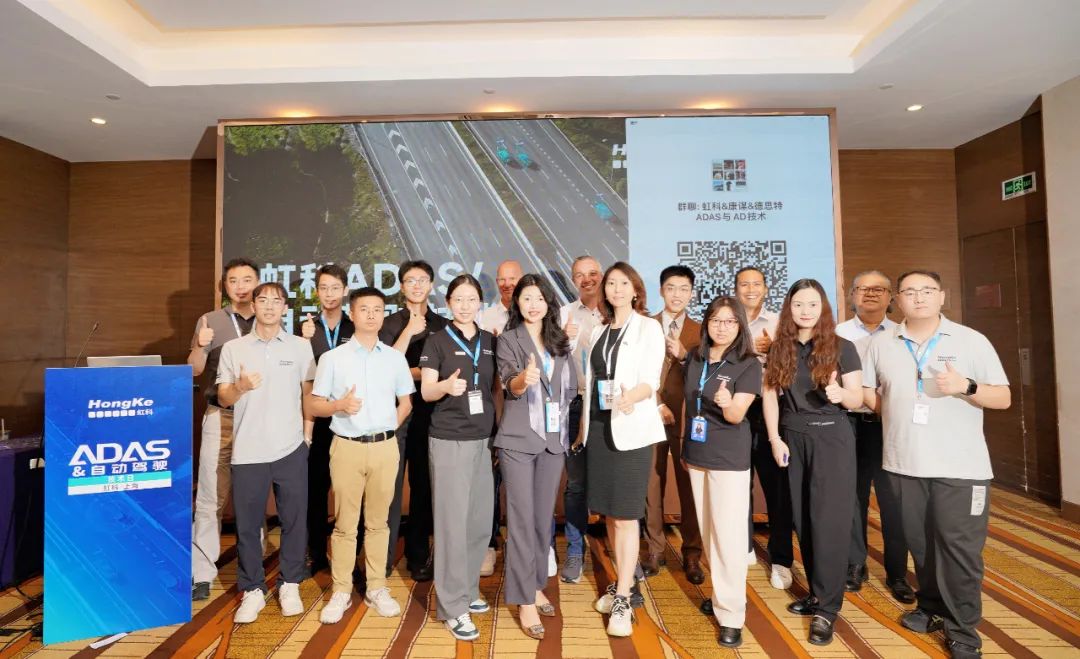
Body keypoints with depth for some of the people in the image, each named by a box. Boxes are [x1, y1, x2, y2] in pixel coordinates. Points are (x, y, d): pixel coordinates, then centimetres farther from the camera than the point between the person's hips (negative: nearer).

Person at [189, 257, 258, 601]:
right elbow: (194, 371, -4)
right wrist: (200, 346, -23)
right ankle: (201, 573, 14)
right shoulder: (209, 321, 3)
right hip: (221, 417, -1)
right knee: (210, 498, 2)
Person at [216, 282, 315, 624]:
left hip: (291, 450, 0)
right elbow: (223, 398, 4)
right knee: (247, 525, 8)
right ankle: (253, 590, 25)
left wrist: (307, 433, 4)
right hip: (248, 451, 0)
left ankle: (290, 585, 25)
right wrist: (240, 387, -17)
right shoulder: (233, 348, 4)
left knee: (294, 521, 8)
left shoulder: (301, 346, 4)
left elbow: (309, 393, 8)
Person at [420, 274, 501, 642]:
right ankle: (453, 607, 11)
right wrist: (446, 385, -28)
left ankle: (468, 589, 30)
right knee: (453, 522, -1)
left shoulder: (490, 341, 8)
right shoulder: (437, 341, -4)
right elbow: (425, 392, -7)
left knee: (481, 521, 12)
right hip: (449, 440, -5)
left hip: (484, 439, 5)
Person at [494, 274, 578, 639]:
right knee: (522, 519, 0)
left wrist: (564, 419, 5)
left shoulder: (560, 340, 9)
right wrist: (524, 379, -40)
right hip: (519, 439, -4)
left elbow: (571, 387, 14)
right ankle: (524, 601, 10)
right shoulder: (508, 339, -4)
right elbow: (510, 386, -19)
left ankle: (536, 585, 30)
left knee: (544, 517, 14)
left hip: (555, 438, 4)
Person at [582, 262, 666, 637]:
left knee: (626, 514, -3)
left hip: (632, 427, -5)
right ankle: (621, 583, 28)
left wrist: (632, 395, -32)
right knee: (610, 512, 12)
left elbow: (651, 380, -12)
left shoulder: (648, 328, -2)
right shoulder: (598, 332, 14)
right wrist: (584, 423, 10)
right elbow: (591, 381, 14)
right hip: (599, 426, 6)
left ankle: (623, 600, 5)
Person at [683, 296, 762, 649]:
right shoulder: (694, 358, 3)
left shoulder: (749, 364, -11)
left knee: (729, 534, -2)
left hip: (730, 459, -5)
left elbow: (736, 416, -18)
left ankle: (731, 614, 8)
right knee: (708, 531, 15)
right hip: (696, 454, 5)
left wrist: (726, 403, -40)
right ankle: (719, 592, 31)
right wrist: (684, 444, 15)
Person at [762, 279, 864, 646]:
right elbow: (769, 395, 3)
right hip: (793, 439, 3)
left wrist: (840, 394, -26)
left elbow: (857, 400, -3)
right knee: (803, 519, 9)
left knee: (829, 521, -2)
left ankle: (827, 608, 8)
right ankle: (817, 592, 26)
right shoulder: (779, 349, 4)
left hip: (832, 438, -3)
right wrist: (775, 439, -5)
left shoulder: (842, 348, -3)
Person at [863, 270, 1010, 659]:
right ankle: (931, 608, 33)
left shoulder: (971, 341, -1)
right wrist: (895, 413, -1)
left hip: (961, 466, -2)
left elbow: (1003, 398, -2)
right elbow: (865, 391, 13)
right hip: (904, 463, 3)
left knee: (959, 547, 2)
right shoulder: (882, 344, 5)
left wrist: (966, 386, -20)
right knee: (920, 543, 14)